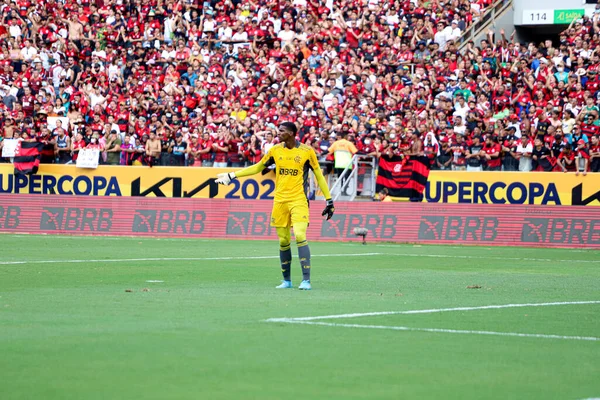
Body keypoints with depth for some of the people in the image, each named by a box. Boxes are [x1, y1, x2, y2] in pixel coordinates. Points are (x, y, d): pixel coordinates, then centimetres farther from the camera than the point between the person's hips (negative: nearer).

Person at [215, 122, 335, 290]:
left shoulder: (307, 151, -3)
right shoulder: (276, 150, 7)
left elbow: (318, 175, 3)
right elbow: (257, 167, 19)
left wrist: (329, 200, 1)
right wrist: (233, 175, 16)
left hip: (299, 201, -4)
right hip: (280, 201, 4)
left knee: (300, 237, -18)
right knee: (283, 242, 5)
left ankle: (306, 280, -17)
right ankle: (287, 281, 16)